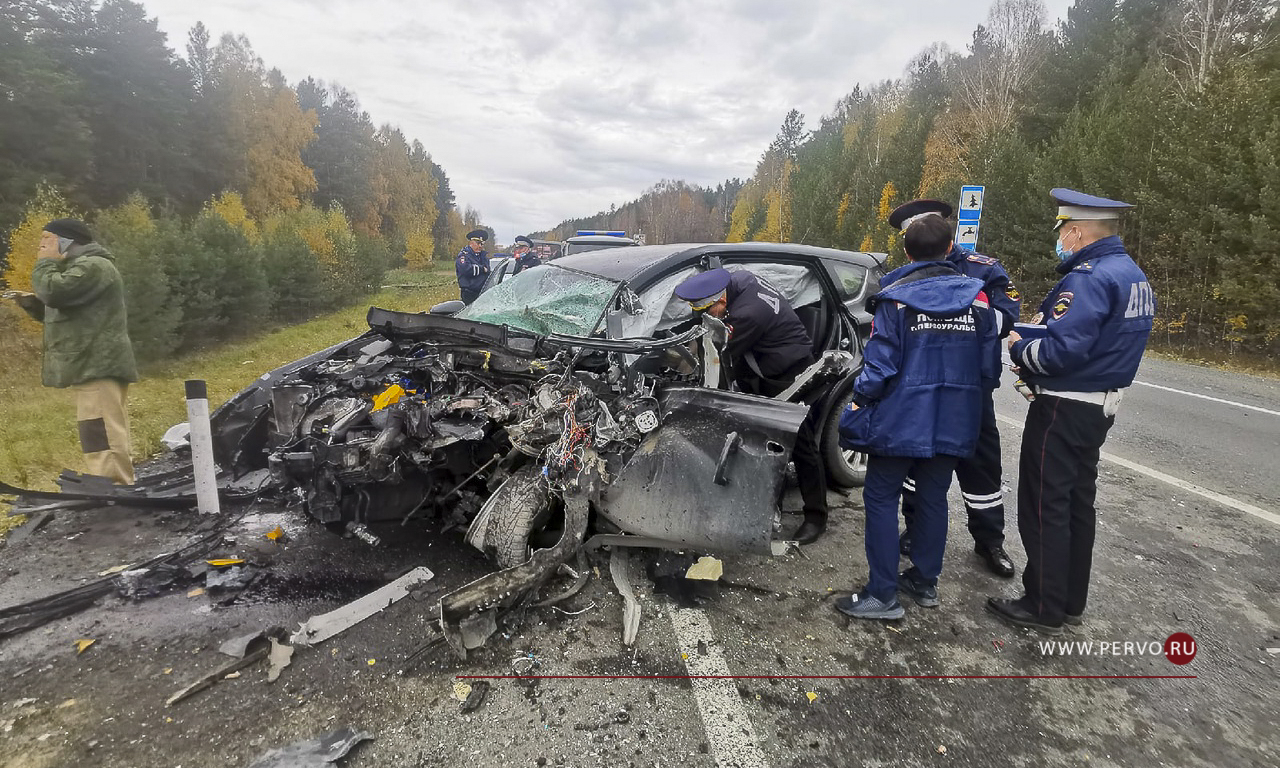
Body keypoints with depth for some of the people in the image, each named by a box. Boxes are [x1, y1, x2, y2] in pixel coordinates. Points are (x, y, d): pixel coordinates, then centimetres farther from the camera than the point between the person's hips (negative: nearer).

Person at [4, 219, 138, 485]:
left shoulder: (93, 265, -8)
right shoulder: (81, 266, 27)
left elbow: (54, 291, -21)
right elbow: (63, 312, 34)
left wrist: (44, 263, -3)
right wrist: (31, 303, 16)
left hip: (98, 367, -11)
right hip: (93, 366, 11)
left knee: (102, 443, -17)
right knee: (109, 442, 11)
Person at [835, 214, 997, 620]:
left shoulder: (896, 297, -12)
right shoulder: (977, 297, 2)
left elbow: (879, 366, -16)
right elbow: (987, 367, 6)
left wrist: (857, 410, -5)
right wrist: (968, 409, 19)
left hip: (902, 420, -5)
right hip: (953, 424, 5)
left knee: (881, 499, 5)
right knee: (933, 498, 17)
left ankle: (883, 594, 7)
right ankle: (925, 581, 31)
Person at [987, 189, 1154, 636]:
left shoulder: (1089, 278, -20)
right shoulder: (1134, 277, 13)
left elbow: (1060, 350, -28)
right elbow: (1106, 343, 14)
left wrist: (1019, 346, -10)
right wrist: (1036, 337, 6)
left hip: (1064, 408, -10)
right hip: (1101, 406, 10)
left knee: (1045, 506, 0)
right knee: (1077, 502, 17)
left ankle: (1044, 609, 10)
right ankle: (1072, 600, 29)